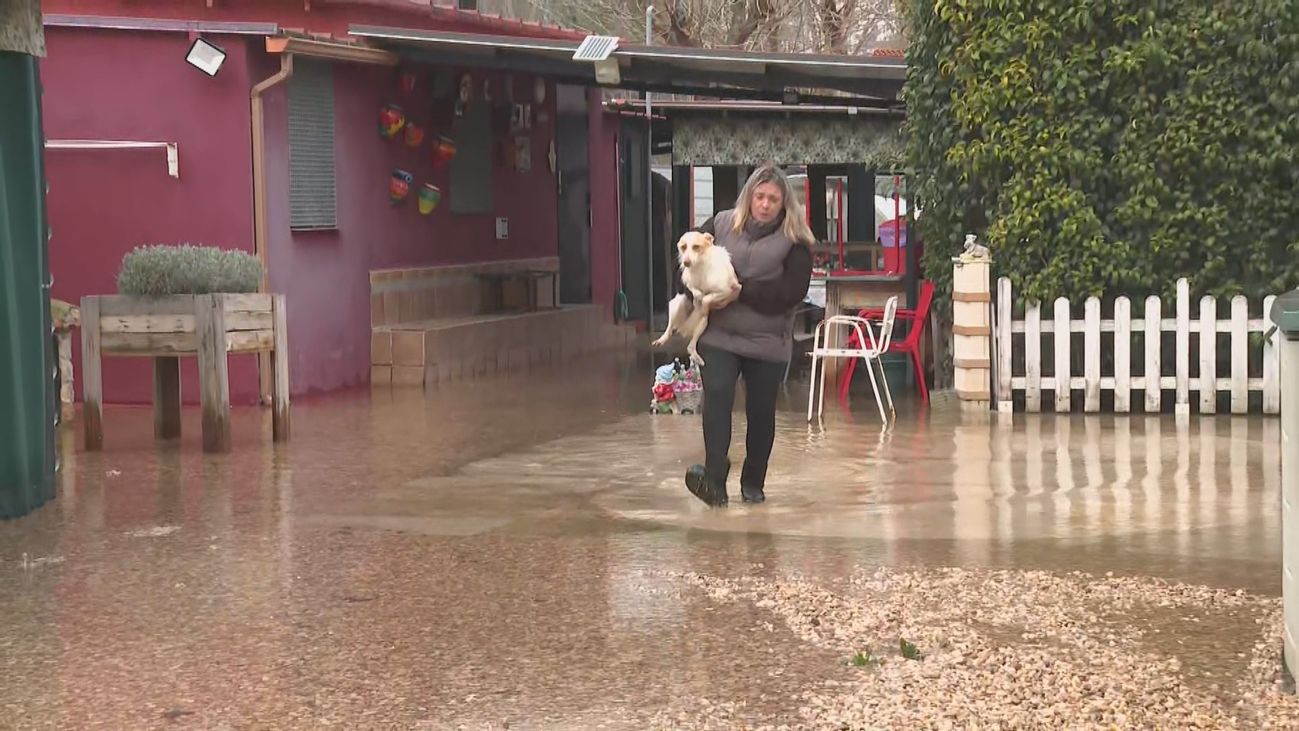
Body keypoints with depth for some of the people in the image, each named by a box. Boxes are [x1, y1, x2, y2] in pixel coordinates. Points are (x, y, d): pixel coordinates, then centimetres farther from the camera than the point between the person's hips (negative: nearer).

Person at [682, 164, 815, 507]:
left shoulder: (795, 241, -5)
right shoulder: (721, 225, 3)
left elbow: (792, 292, -15)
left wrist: (741, 292, -20)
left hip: (768, 341, 0)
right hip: (719, 335, 1)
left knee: (761, 411, 6)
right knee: (717, 396, -18)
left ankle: (753, 484, 23)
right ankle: (715, 477, -27)